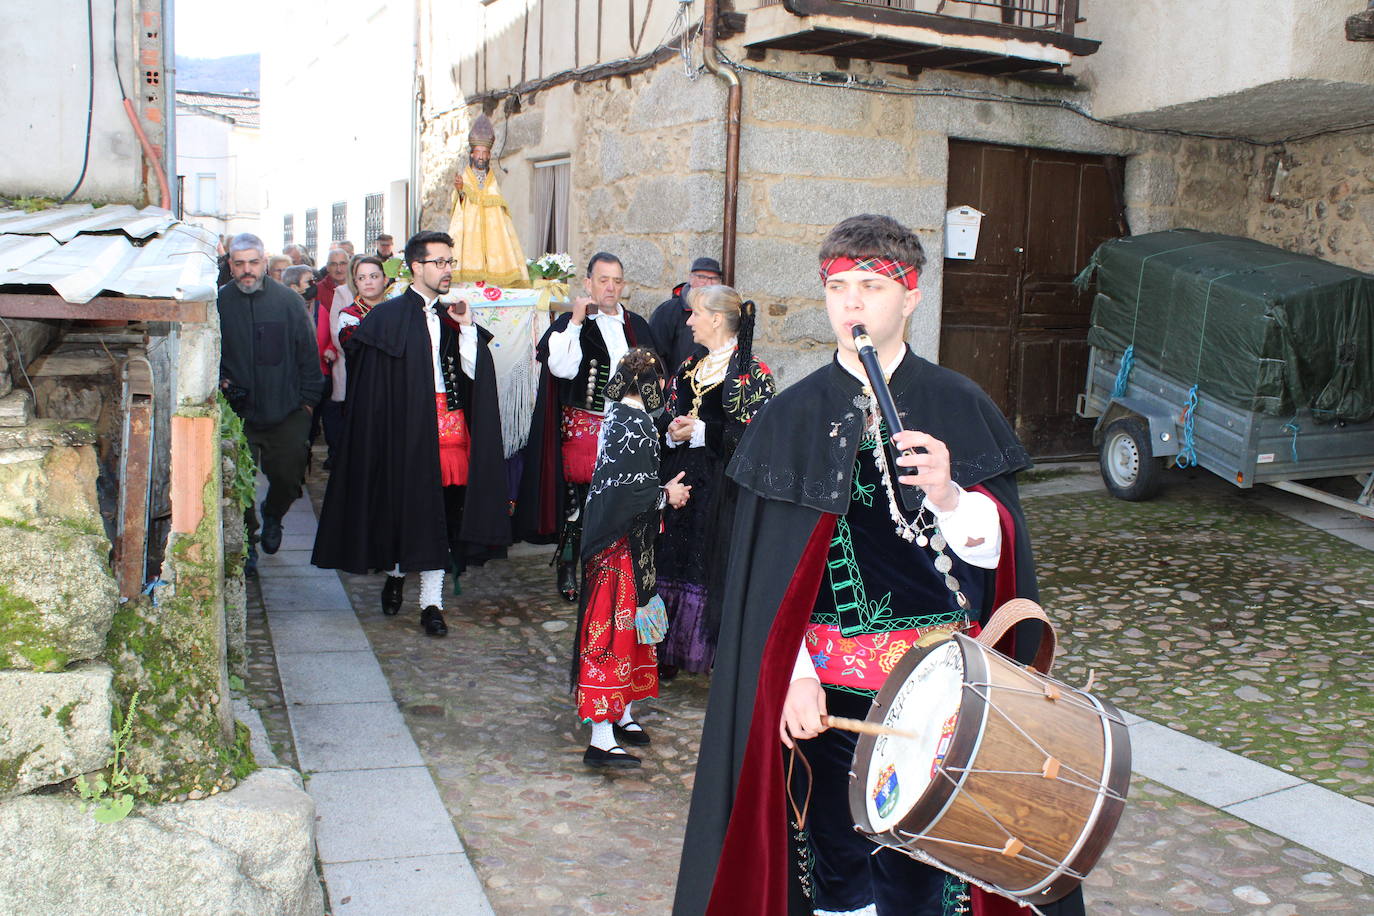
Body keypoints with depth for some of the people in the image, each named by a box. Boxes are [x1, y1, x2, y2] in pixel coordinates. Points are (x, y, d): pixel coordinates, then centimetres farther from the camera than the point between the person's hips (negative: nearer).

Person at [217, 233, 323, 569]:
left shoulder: (289, 301, 1)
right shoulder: (218, 303, 0)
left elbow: (308, 354, 5)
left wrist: (308, 400, 2)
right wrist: (219, 381, -8)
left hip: (286, 414, 0)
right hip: (237, 413, 0)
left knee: (288, 476, 6)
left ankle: (272, 516, 39)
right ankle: (245, 540, 22)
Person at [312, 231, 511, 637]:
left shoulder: (453, 316, 13)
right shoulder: (387, 317, -1)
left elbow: (473, 373, 2)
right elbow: (374, 386, -2)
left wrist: (466, 327, -6)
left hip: (451, 427, 4)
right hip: (407, 428, -4)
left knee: (441, 512, 3)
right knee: (409, 507, 2)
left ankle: (431, 601, 9)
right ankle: (397, 571, 30)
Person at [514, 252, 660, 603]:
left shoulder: (637, 326, 13)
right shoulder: (570, 323, 0)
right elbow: (561, 368, -18)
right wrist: (576, 321, -18)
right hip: (582, 426, -3)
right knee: (578, 498, 0)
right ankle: (567, 567, 15)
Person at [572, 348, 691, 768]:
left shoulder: (617, 415, 9)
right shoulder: (638, 423, -19)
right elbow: (630, 492, -24)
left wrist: (663, 488, 12)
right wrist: (667, 495, -9)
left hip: (613, 538, 10)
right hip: (623, 544, -10)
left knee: (624, 624, 18)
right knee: (614, 628, -6)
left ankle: (621, 714, 30)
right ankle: (602, 738, -2)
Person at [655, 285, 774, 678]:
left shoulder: (753, 373, -7)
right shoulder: (687, 369, 15)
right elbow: (665, 418, 18)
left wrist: (702, 432, -17)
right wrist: (673, 432, -5)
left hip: (723, 487, -6)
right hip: (682, 481, 6)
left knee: (718, 568, -4)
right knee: (673, 562, 7)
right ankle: (668, 655, 17)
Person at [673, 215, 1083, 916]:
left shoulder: (960, 407, 1)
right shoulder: (792, 416, 2)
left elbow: (994, 550, -2)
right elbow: (767, 568, 0)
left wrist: (948, 496, -21)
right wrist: (793, 674, -9)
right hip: (825, 685, 1)